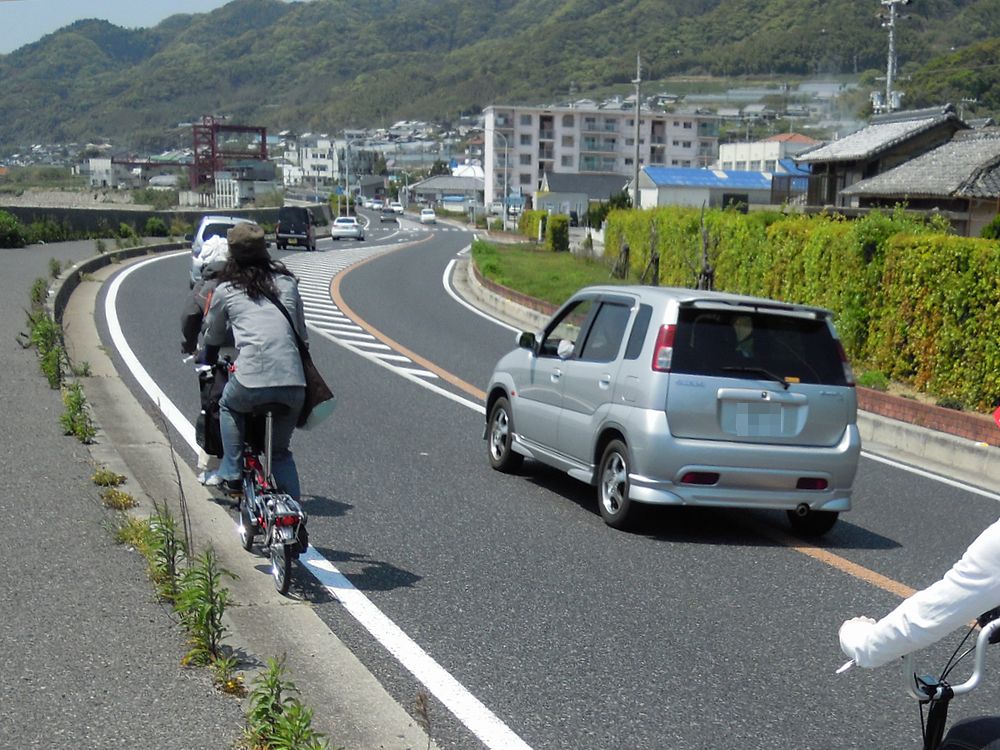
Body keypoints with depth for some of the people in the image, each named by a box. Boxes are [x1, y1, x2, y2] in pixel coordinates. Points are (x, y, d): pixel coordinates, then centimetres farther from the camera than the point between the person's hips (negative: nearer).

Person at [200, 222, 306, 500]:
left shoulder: (225, 290, 11)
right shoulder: (287, 282, 18)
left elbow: (213, 338, 26)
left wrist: (206, 360, 46)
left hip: (252, 379, -3)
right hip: (293, 383, 3)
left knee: (228, 406, 30)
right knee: (280, 451, 21)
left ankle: (231, 474, 19)